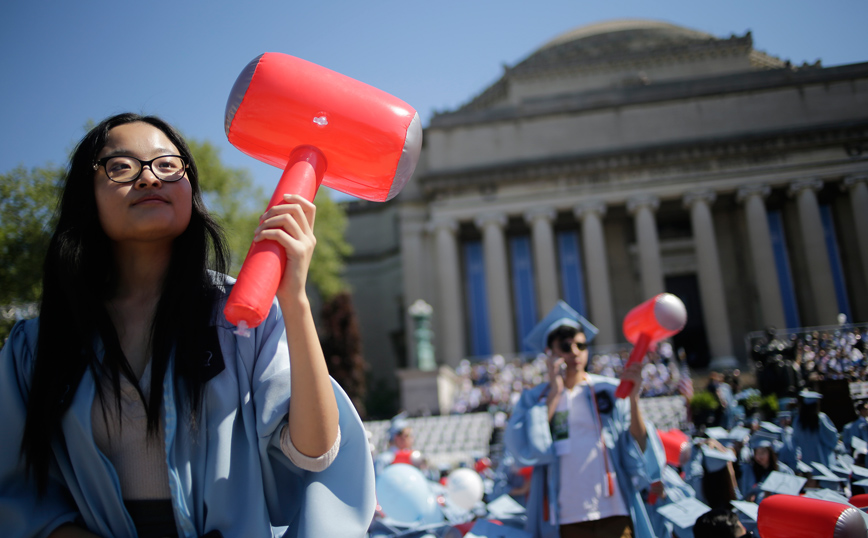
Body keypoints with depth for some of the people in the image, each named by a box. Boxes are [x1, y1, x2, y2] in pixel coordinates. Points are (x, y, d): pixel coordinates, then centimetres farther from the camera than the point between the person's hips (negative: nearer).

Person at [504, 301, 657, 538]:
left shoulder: (611, 391, 6)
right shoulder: (533, 399, 7)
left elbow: (640, 448, -1)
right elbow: (525, 449, -10)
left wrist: (633, 398, -14)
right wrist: (555, 393, -7)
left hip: (614, 512, 0)